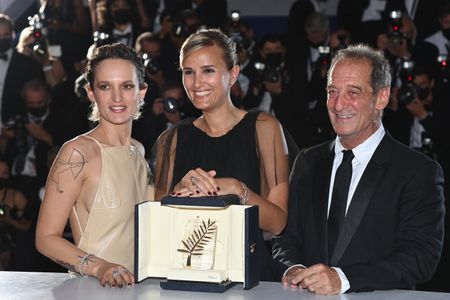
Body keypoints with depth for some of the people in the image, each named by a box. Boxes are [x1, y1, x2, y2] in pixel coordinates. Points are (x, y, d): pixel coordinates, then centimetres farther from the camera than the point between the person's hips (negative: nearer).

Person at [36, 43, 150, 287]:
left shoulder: (138, 151, 13)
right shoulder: (79, 152, -7)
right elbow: (46, 237, -9)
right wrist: (99, 267, -22)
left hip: (137, 285, 5)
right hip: (90, 287, -5)